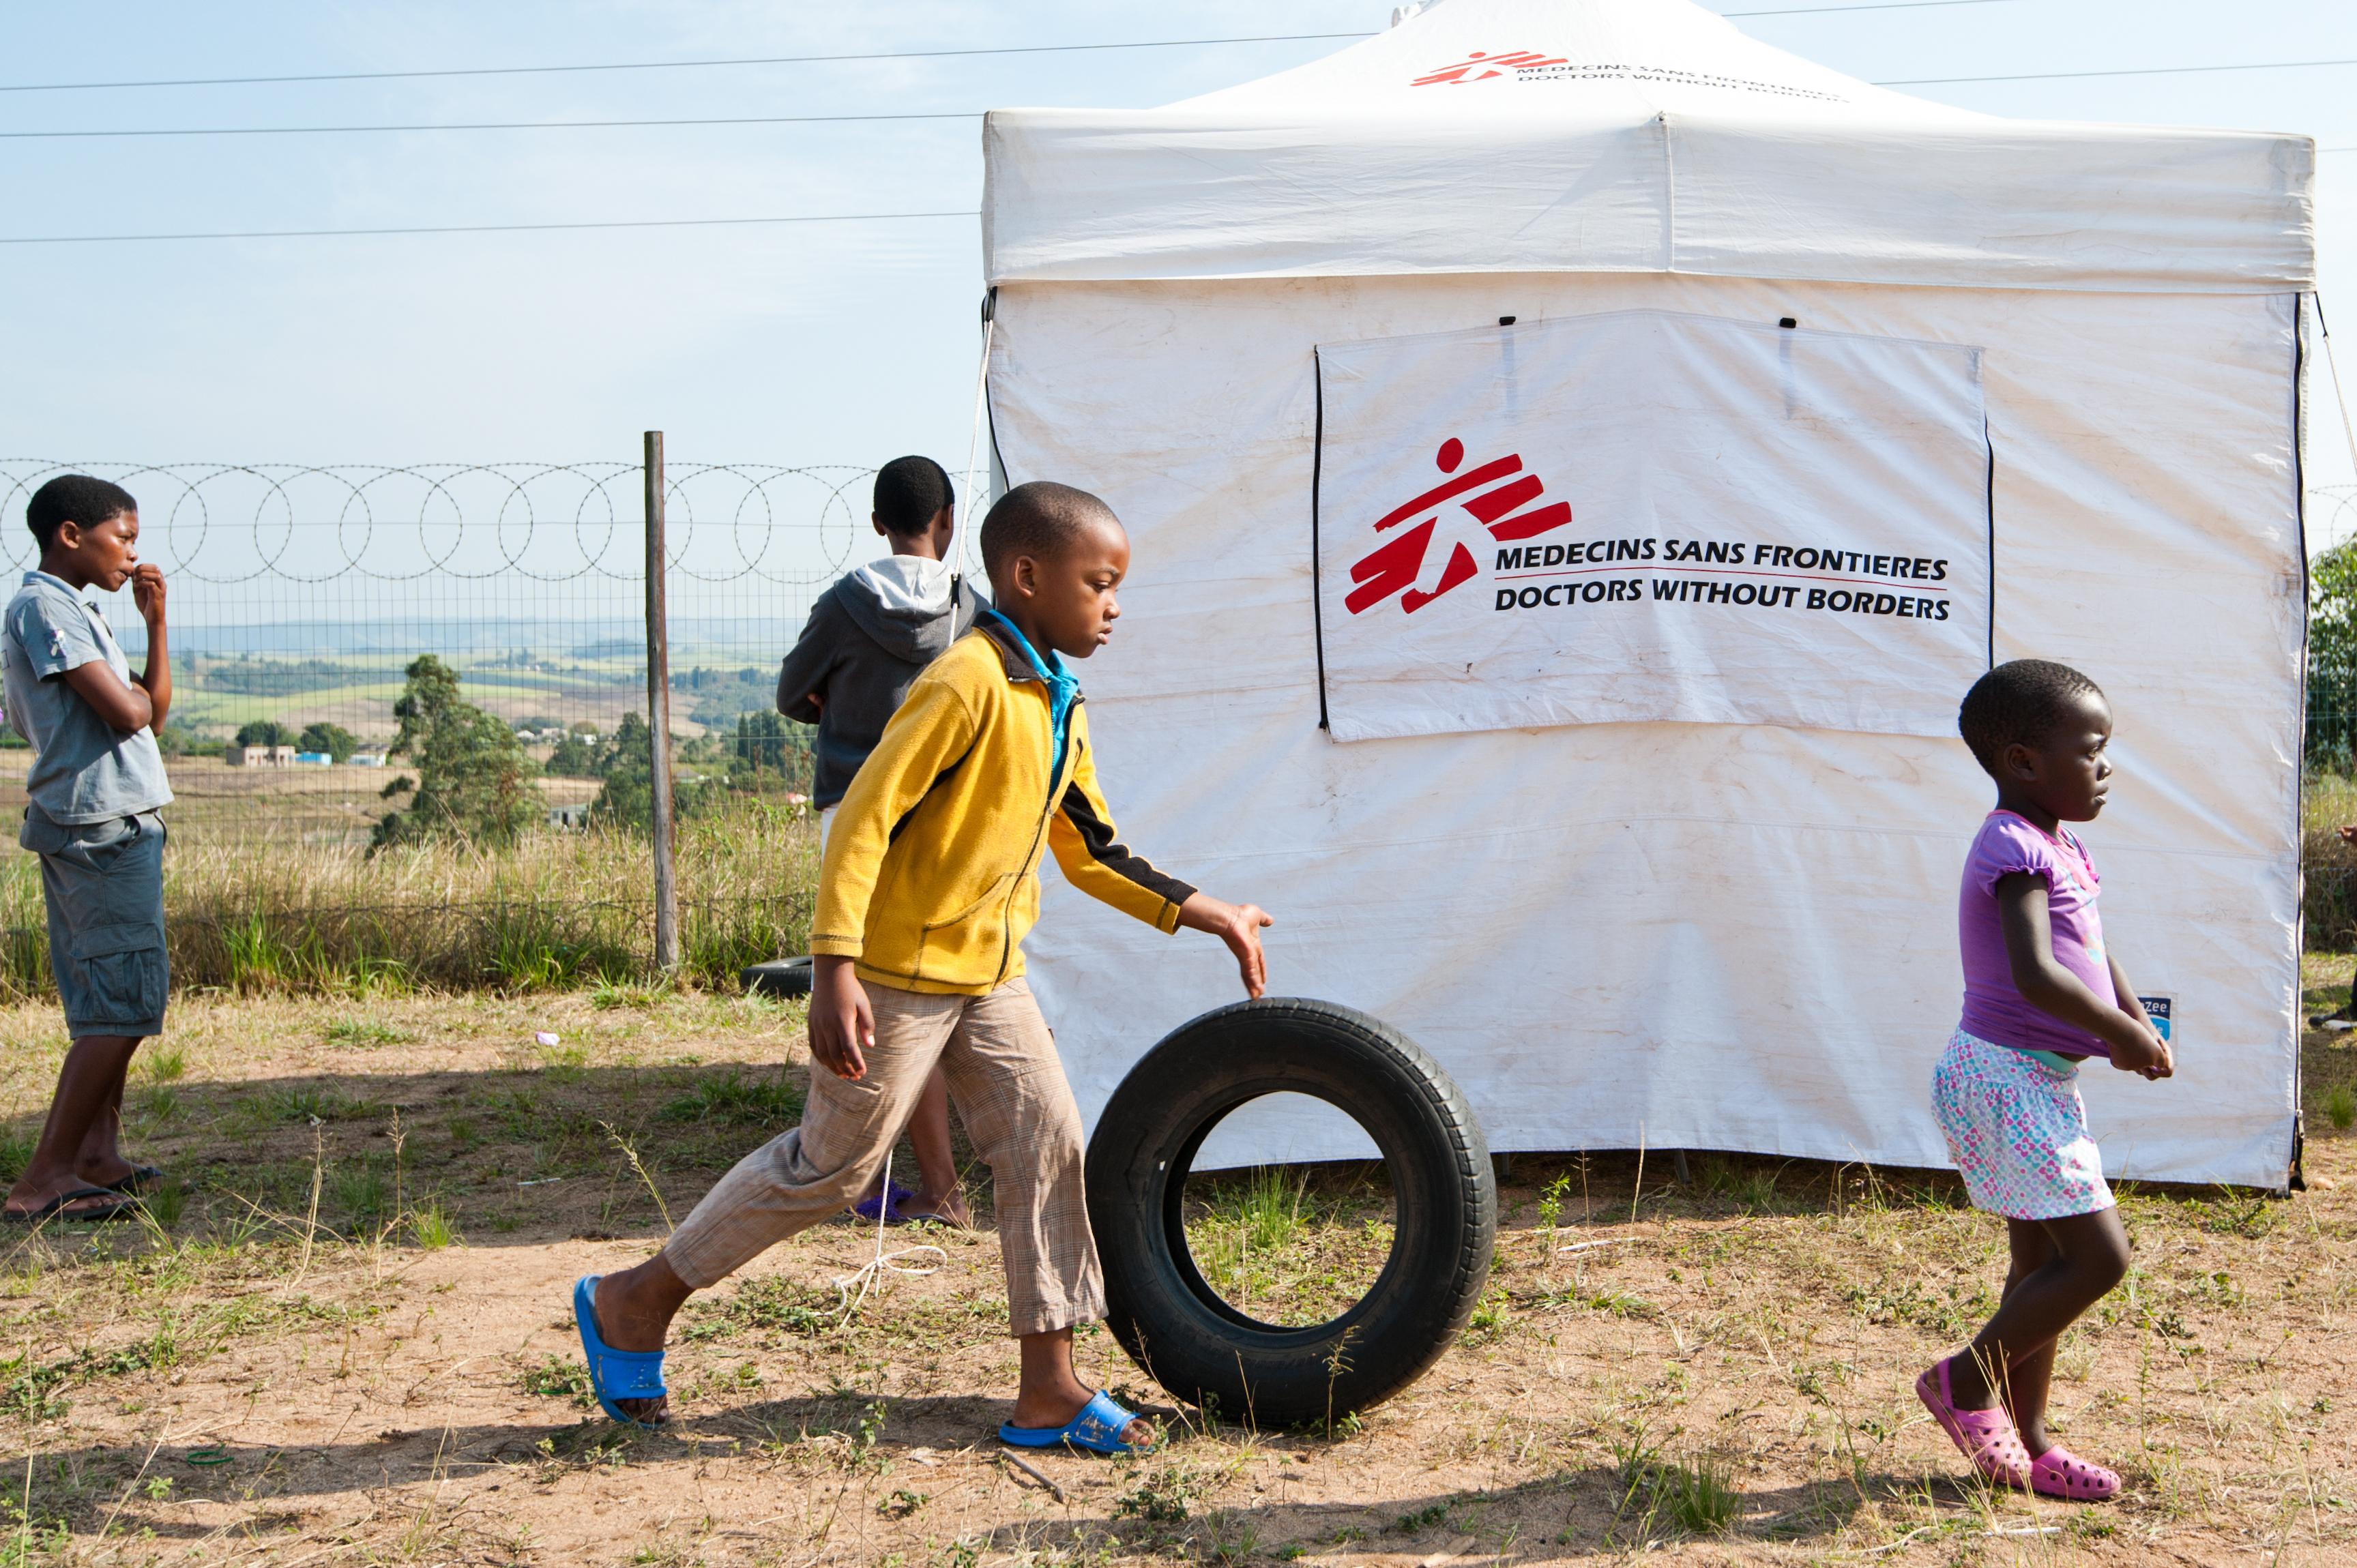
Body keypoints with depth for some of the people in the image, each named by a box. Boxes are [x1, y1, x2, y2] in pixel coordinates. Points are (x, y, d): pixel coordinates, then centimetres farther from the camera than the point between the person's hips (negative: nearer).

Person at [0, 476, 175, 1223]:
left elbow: (154, 713, 17)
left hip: (114, 826, 10)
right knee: (126, 1001, -11)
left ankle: (99, 1156, 19)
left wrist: (155, 624, 8)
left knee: (106, 1002, 14)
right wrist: (137, 692, 2)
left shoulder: (75, 611, 19)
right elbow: (126, 713, -21)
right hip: (102, 825, -10)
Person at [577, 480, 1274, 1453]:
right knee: (831, 1166, 1)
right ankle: (633, 1303, 19)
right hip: (897, 975, -9)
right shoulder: (968, 684, -20)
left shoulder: (1062, 707, 9)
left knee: (1046, 1144, 3)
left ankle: (1048, 1389, 11)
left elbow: (1091, 853, 17)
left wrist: (1210, 916, 13)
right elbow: (864, 817, -24)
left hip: (989, 975, 9)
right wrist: (836, 971, -30)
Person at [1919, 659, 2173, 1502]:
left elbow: (2095, 956, 22)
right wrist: (2122, 1033, -19)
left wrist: (2134, 1027, 5)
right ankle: (1966, 1382, 5)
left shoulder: (2063, 849, 14)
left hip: (2040, 1082, 11)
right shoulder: (2015, 847, -19)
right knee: (2099, 1256, -9)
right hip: (2008, 1078, -11)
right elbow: (2036, 975, -29)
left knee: (2043, 1262, 15)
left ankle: (2025, 1438, 24)